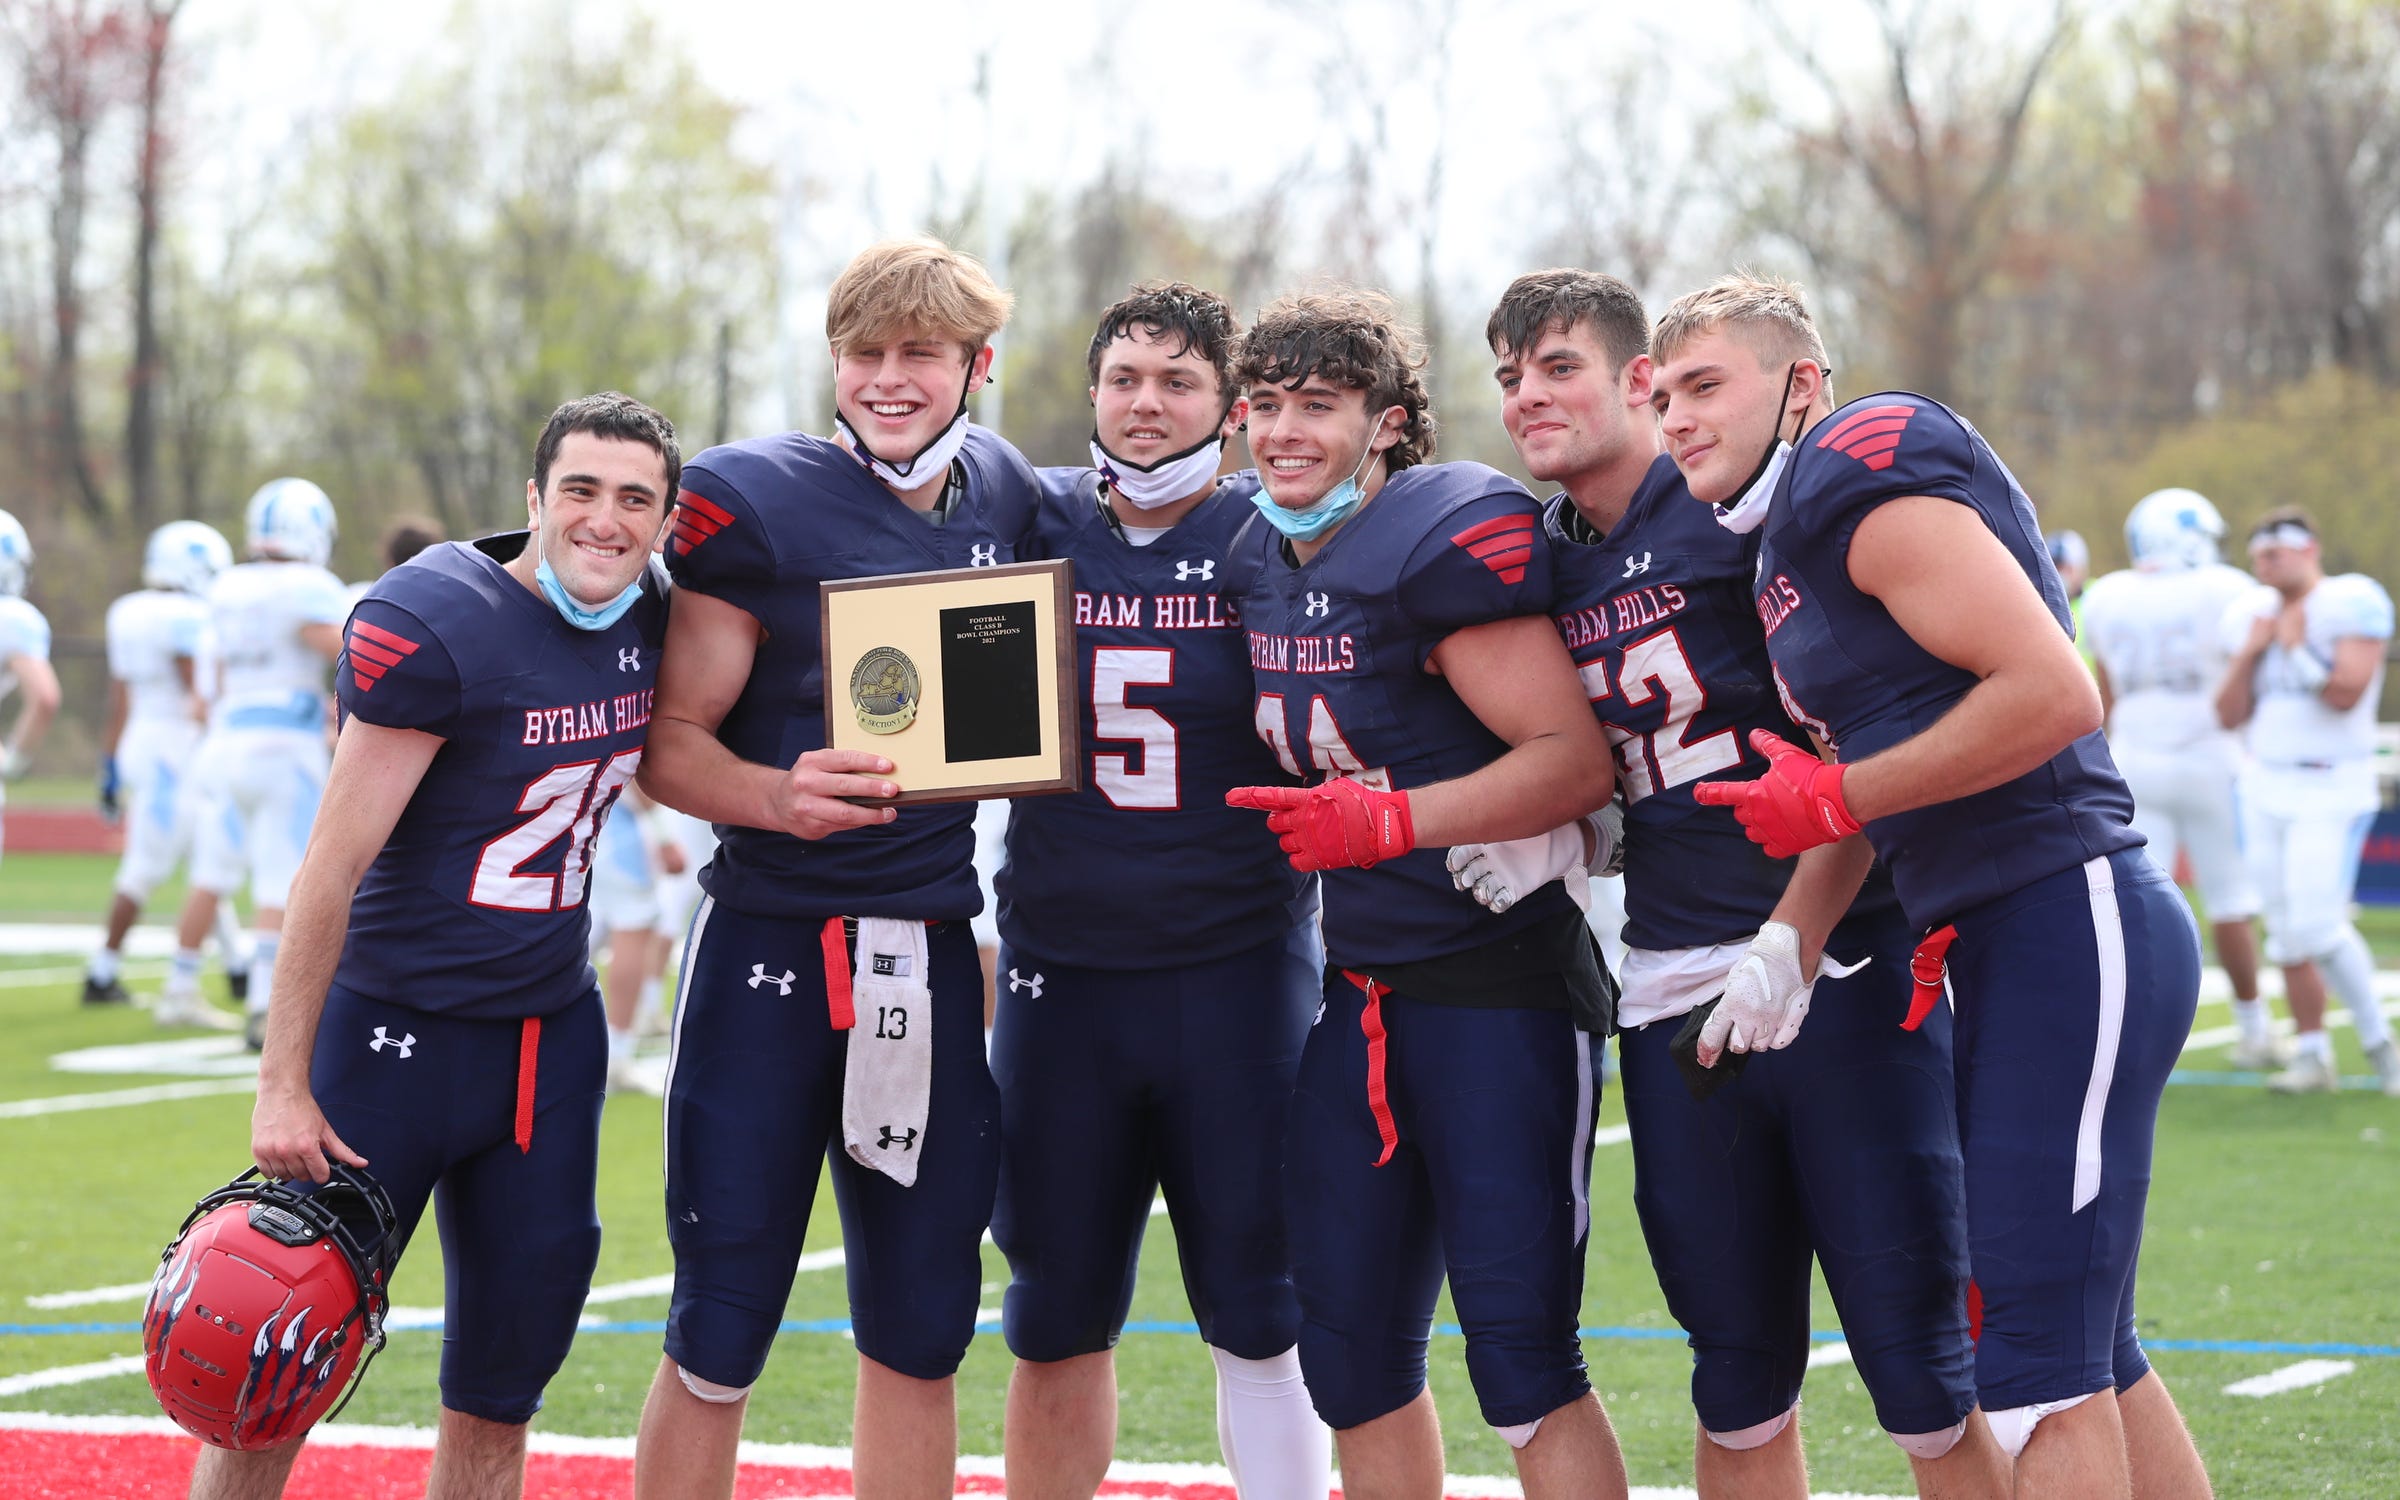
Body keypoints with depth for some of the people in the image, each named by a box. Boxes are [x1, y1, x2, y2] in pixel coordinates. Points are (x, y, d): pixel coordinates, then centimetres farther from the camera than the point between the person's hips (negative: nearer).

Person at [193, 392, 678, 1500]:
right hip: (398, 1032, -6)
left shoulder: (650, 625, 4)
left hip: (553, 1037, 6)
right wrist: (283, 1087, -17)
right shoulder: (434, 624, -17)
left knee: (499, 1393, 11)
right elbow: (332, 867, -17)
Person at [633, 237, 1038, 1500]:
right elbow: (670, 743, -8)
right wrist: (780, 794, -26)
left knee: (920, 1336, 10)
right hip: (773, 948, -5)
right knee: (720, 1338, -1)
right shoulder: (756, 505, -8)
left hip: (932, 957, 5)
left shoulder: (1006, 499, 8)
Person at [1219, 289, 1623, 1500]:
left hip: (1499, 979, -8)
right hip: (1358, 983, 8)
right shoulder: (1257, 558, 9)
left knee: (1521, 1361, -8)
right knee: (1352, 1354, 12)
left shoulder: (1443, 543, -17)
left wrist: (1390, 821, -24)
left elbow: (1576, 760, -21)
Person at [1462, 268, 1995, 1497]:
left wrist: (1789, 947, -17)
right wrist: (1549, 837, 2)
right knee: (1739, 1392, 11)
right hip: (1673, 1000, 6)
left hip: (1837, 969, -6)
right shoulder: (1540, 560, 14)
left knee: (1924, 1376, -5)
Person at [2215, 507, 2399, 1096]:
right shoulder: (2252, 614, 9)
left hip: (2332, 789, -6)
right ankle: (2313, 1057, 13)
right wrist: (2249, 652, -5)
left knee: (2317, 924, -16)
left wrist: (2296, 647, -14)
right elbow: (2230, 715, 7)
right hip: (2268, 786, 6)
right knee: (2289, 933, 6)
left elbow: (2346, 694, -22)